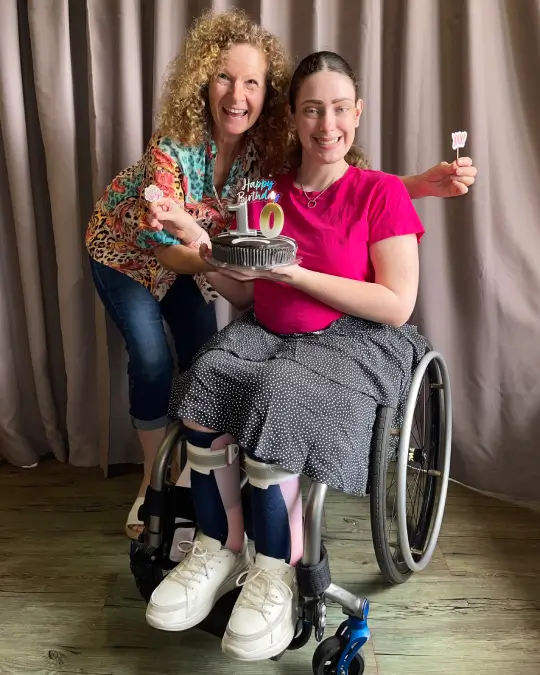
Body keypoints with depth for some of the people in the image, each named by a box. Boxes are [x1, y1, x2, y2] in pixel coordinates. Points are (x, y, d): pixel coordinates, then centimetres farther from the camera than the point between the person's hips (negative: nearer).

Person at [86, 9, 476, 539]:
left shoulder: (270, 146, -23)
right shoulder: (173, 147, -35)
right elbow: (165, 249, -33)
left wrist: (423, 184, -38)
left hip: (189, 255, 4)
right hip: (126, 249, -4)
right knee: (152, 360, -11)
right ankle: (154, 479, 11)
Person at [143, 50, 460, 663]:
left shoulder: (382, 193, -3)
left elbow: (397, 306, -12)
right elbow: (246, 297, 11)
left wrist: (292, 272, -18)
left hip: (355, 341, -4)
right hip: (266, 334, 4)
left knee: (275, 397, -33)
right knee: (206, 381, -26)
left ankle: (275, 570, -15)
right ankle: (218, 550, -11)